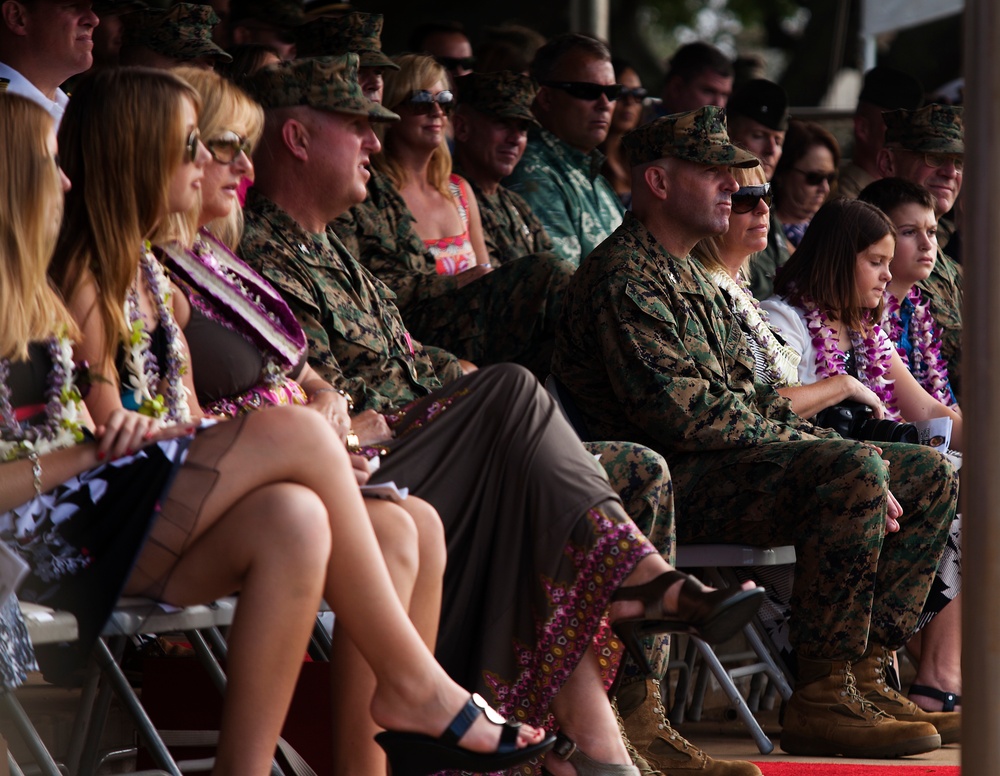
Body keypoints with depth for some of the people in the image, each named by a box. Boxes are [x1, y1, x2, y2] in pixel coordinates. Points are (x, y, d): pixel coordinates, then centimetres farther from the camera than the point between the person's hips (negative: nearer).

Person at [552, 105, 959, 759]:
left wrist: (811, 438, 3)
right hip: (678, 482, -11)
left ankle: (861, 673, 1)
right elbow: (679, 410, -20)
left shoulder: (693, 278, 25)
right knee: (855, 469, -32)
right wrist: (806, 441, -14)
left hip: (734, 459, 11)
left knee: (930, 476, 7)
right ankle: (821, 701, -30)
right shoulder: (624, 278, -10)